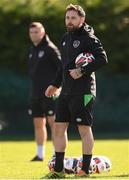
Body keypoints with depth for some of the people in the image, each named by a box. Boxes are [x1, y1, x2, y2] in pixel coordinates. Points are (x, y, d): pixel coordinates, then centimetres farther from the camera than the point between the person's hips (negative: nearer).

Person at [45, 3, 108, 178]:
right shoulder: (66, 39, 16)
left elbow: (102, 59, -19)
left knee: (84, 129, -2)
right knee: (59, 128, 6)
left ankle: (85, 170, 4)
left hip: (83, 92, -8)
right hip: (66, 92, 8)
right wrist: (55, 84, 23)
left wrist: (82, 71, -22)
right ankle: (58, 170, 12)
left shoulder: (89, 38, -8)